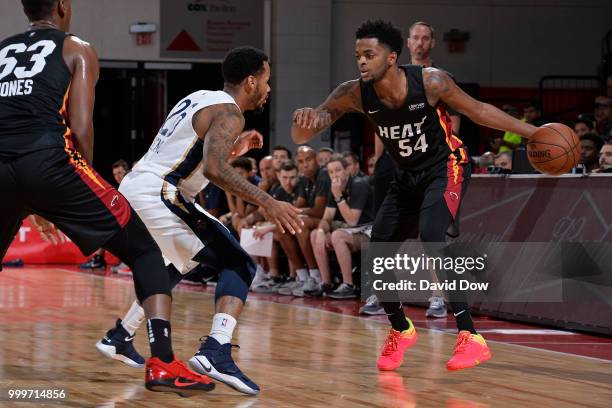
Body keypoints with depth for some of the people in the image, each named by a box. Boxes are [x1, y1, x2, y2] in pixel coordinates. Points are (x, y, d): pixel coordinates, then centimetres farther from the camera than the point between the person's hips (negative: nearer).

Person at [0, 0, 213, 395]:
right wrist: (85, 189, 16)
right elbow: (81, 128, 2)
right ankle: (164, 363, -7)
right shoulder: (77, 50, 15)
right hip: (48, 160, -4)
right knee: (145, 251, 9)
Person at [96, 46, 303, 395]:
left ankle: (119, 336, 37)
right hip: (158, 196, -10)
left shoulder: (200, 99, 20)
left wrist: (233, 149, 28)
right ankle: (217, 351, -26)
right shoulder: (228, 112, -8)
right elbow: (214, 169, -25)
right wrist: (268, 203, -27)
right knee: (238, 265, -7)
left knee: (183, 261, 33)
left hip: (131, 192, 10)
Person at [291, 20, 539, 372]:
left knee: (432, 239, -29)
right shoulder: (355, 95, -18)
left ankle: (472, 339, -28)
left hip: (446, 167, -5)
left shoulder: (430, 82, -26)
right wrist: (304, 121, -42)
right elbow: (301, 138, -17)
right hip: (407, 177, 5)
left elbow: (478, 111, -9)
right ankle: (401, 330, 28)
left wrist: (534, 132, -9)